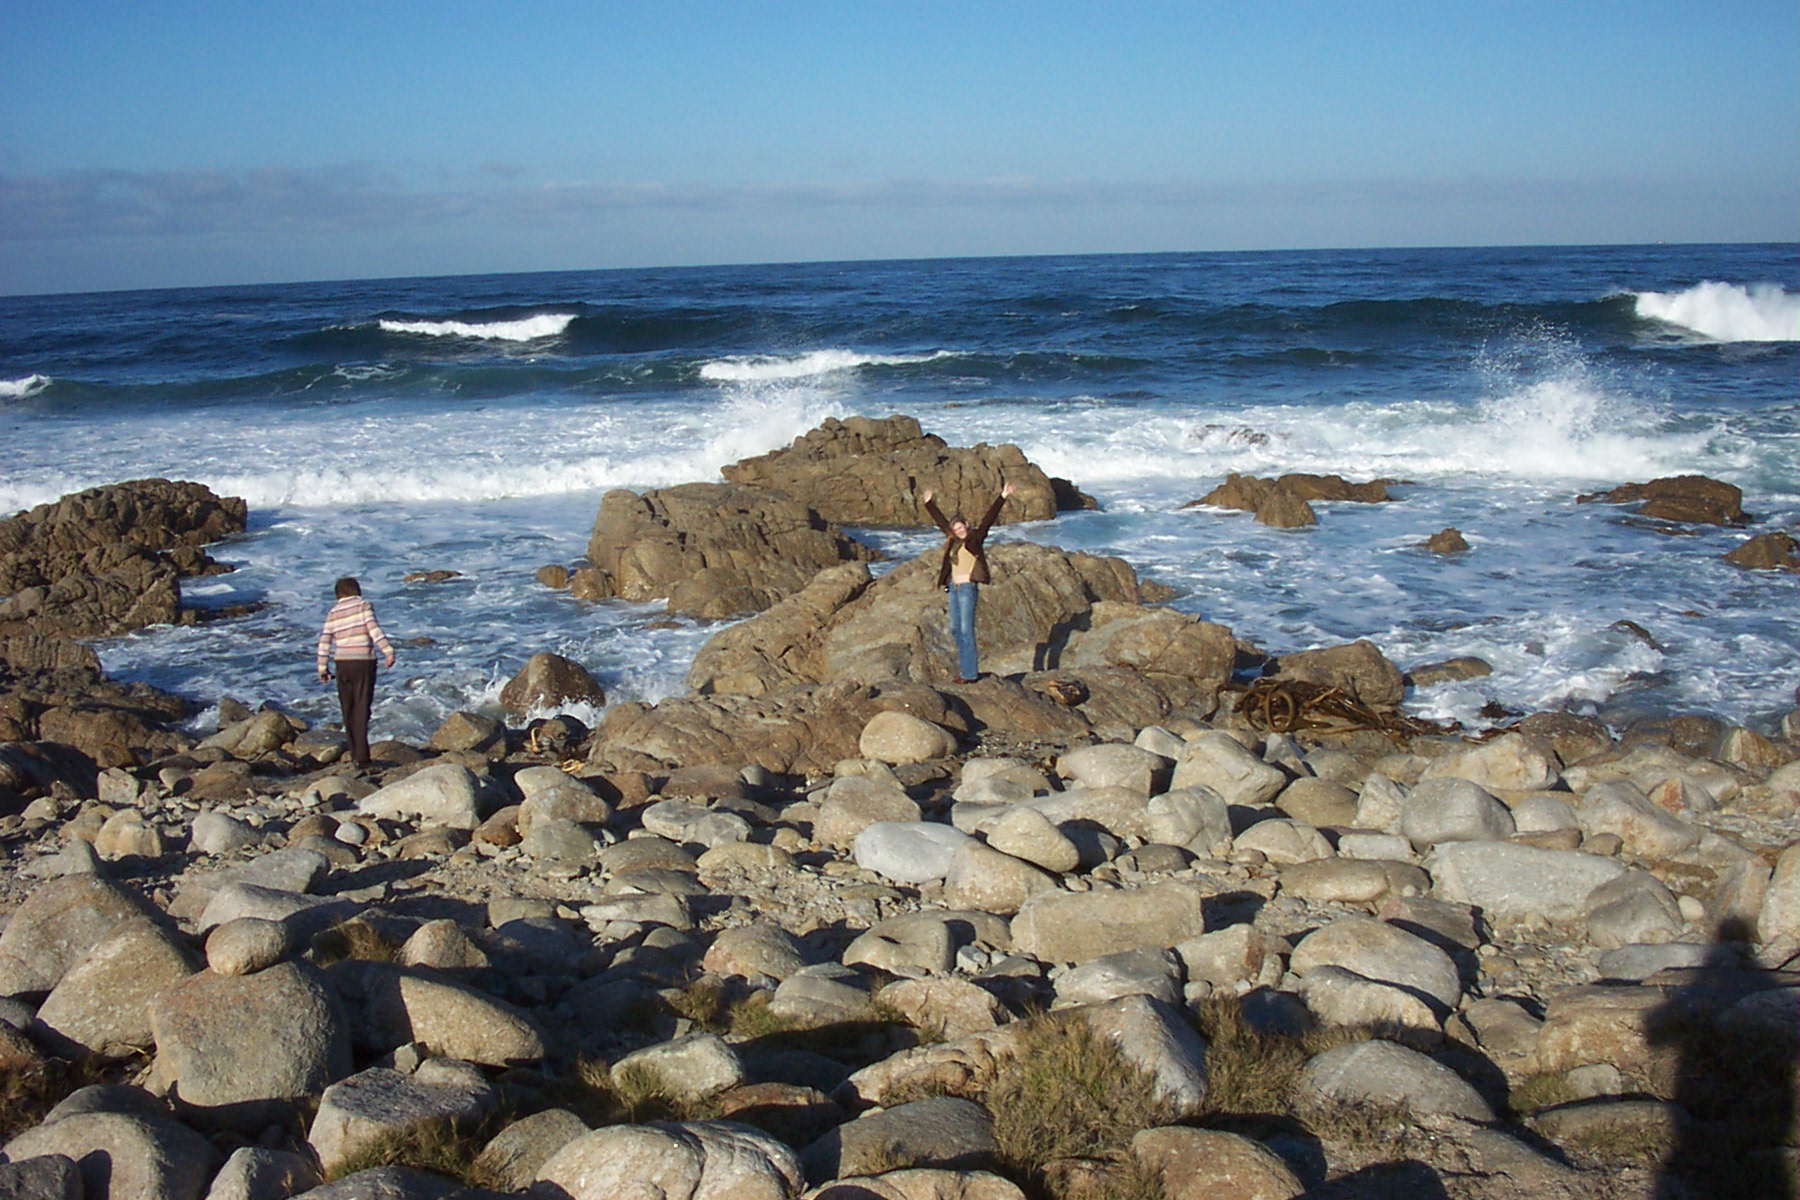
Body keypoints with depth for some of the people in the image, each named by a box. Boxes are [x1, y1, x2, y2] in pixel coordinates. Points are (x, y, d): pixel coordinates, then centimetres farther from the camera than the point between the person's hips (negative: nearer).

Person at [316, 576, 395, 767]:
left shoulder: (333, 612, 9)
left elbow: (324, 642, 6)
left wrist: (323, 669, 12)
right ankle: (361, 756, -10)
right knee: (362, 709, -4)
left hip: (343, 664, 3)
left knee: (348, 710, 12)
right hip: (364, 662, -3)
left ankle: (355, 753, 15)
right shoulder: (364, 606, 0)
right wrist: (388, 652, -17)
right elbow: (374, 630, -14)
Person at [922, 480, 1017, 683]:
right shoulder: (953, 541, 14)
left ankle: (970, 673, -6)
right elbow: (940, 520, 26)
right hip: (954, 588, 8)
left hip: (968, 588, -8)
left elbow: (989, 518, -10)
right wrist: (928, 503, 36)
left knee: (966, 630, -8)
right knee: (955, 629, 11)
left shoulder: (975, 538, -2)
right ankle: (965, 667, 20)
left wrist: (1003, 497, -17)